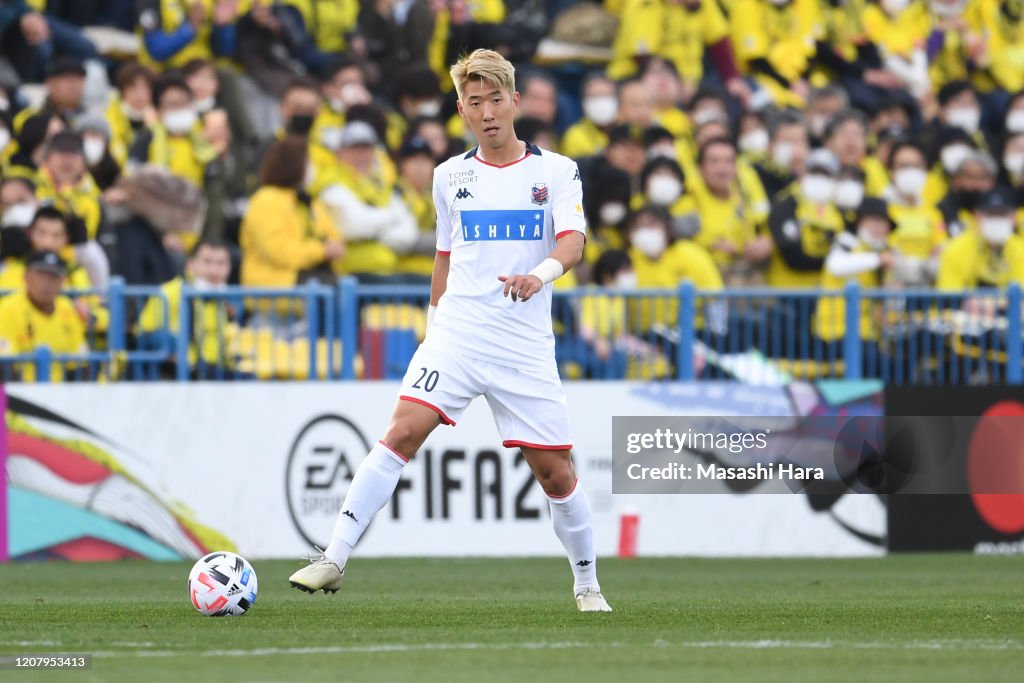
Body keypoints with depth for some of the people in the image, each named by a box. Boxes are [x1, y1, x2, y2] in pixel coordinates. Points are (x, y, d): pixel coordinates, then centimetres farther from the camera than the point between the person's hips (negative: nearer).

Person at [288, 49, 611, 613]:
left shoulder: (555, 170, 2)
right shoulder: (451, 176, 11)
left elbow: (573, 241, -13)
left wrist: (541, 274, -33)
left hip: (525, 346, -1)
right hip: (456, 334, 1)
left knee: (555, 471, 1)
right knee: (405, 429, -19)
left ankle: (588, 584, 23)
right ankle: (334, 560, -22)